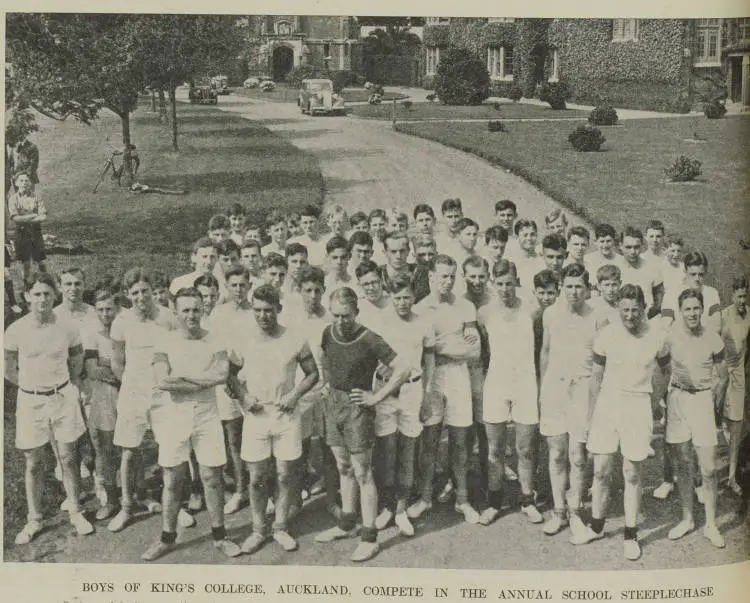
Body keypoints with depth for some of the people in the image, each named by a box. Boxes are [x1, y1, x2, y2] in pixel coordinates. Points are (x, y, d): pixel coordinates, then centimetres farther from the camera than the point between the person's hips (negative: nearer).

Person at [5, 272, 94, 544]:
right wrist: (34, 387, 7)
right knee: (33, 463, 8)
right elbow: (9, 371, 5)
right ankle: (34, 520, 20)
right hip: (29, 401, 0)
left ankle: (76, 513, 19)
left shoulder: (66, 328, -5)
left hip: (62, 397, 0)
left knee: (68, 458, 7)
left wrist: (69, 386, 9)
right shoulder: (16, 331, -7)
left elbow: (76, 363, 13)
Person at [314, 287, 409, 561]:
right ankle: (347, 524, 31)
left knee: (362, 473, -1)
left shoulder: (369, 340, -17)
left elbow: (402, 369, -16)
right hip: (333, 403, 6)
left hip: (357, 407, -6)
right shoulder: (327, 333, 0)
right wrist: (330, 383, 10)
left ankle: (369, 538, 5)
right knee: (344, 468, 17)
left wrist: (377, 396, -14)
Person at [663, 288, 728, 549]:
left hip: (702, 400, -2)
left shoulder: (713, 339, -6)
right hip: (676, 398, 2)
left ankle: (710, 524, 11)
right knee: (682, 464, 8)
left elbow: (722, 377, 5)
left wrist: (713, 405, 2)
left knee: (708, 469, -3)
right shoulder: (671, 334, -3)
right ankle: (687, 519, 21)